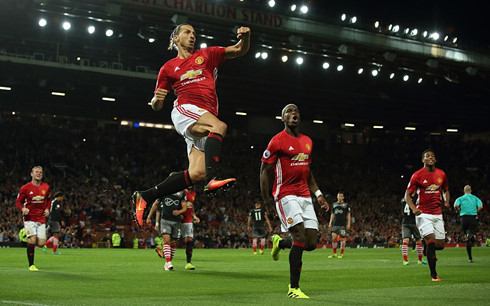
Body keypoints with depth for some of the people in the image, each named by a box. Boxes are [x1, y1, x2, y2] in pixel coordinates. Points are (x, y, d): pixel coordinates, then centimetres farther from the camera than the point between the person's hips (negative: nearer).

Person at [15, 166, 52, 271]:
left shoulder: (46, 187, 6)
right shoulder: (25, 188, -4)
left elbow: (49, 199, 22)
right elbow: (18, 201, 4)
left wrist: (47, 209, 5)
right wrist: (23, 208, -17)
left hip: (41, 219, 3)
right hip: (29, 218, -3)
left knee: (41, 244, -6)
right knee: (32, 240, -17)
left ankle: (31, 244, 31)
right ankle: (31, 265, -3)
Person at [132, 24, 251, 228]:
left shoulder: (207, 55, 21)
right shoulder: (168, 68, 17)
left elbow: (239, 50, 14)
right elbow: (157, 106, 18)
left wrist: (245, 37, -9)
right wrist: (157, 99, -7)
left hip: (206, 120, 3)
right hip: (185, 110, -3)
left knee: (197, 174, -13)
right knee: (220, 126, -35)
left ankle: (144, 197, -4)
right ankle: (212, 179, -51)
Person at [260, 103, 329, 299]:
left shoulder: (307, 141, 16)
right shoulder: (278, 141, -5)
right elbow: (265, 170, -3)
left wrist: (318, 193, 17)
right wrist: (266, 198, -8)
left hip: (305, 196, 7)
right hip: (286, 195, -7)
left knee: (312, 242, -1)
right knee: (300, 237, -17)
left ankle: (280, 242, 30)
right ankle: (294, 288, -8)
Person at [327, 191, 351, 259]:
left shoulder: (346, 205, 6)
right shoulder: (334, 204, 16)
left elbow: (348, 215, 4)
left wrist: (348, 224, -4)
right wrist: (330, 223, 12)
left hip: (343, 225, -3)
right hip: (335, 224, 3)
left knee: (342, 238, -3)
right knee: (334, 238, -6)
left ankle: (341, 254, 5)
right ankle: (334, 254, 3)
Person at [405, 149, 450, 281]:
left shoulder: (441, 174, 7)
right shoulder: (418, 175, -6)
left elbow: (446, 190, 23)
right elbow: (407, 194, -2)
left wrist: (446, 201, 2)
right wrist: (414, 208, -18)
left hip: (438, 214, 5)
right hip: (423, 214, -5)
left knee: (441, 244, 3)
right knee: (431, 240, -17)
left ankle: (428, 250, 40)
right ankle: (433, 274, -7)